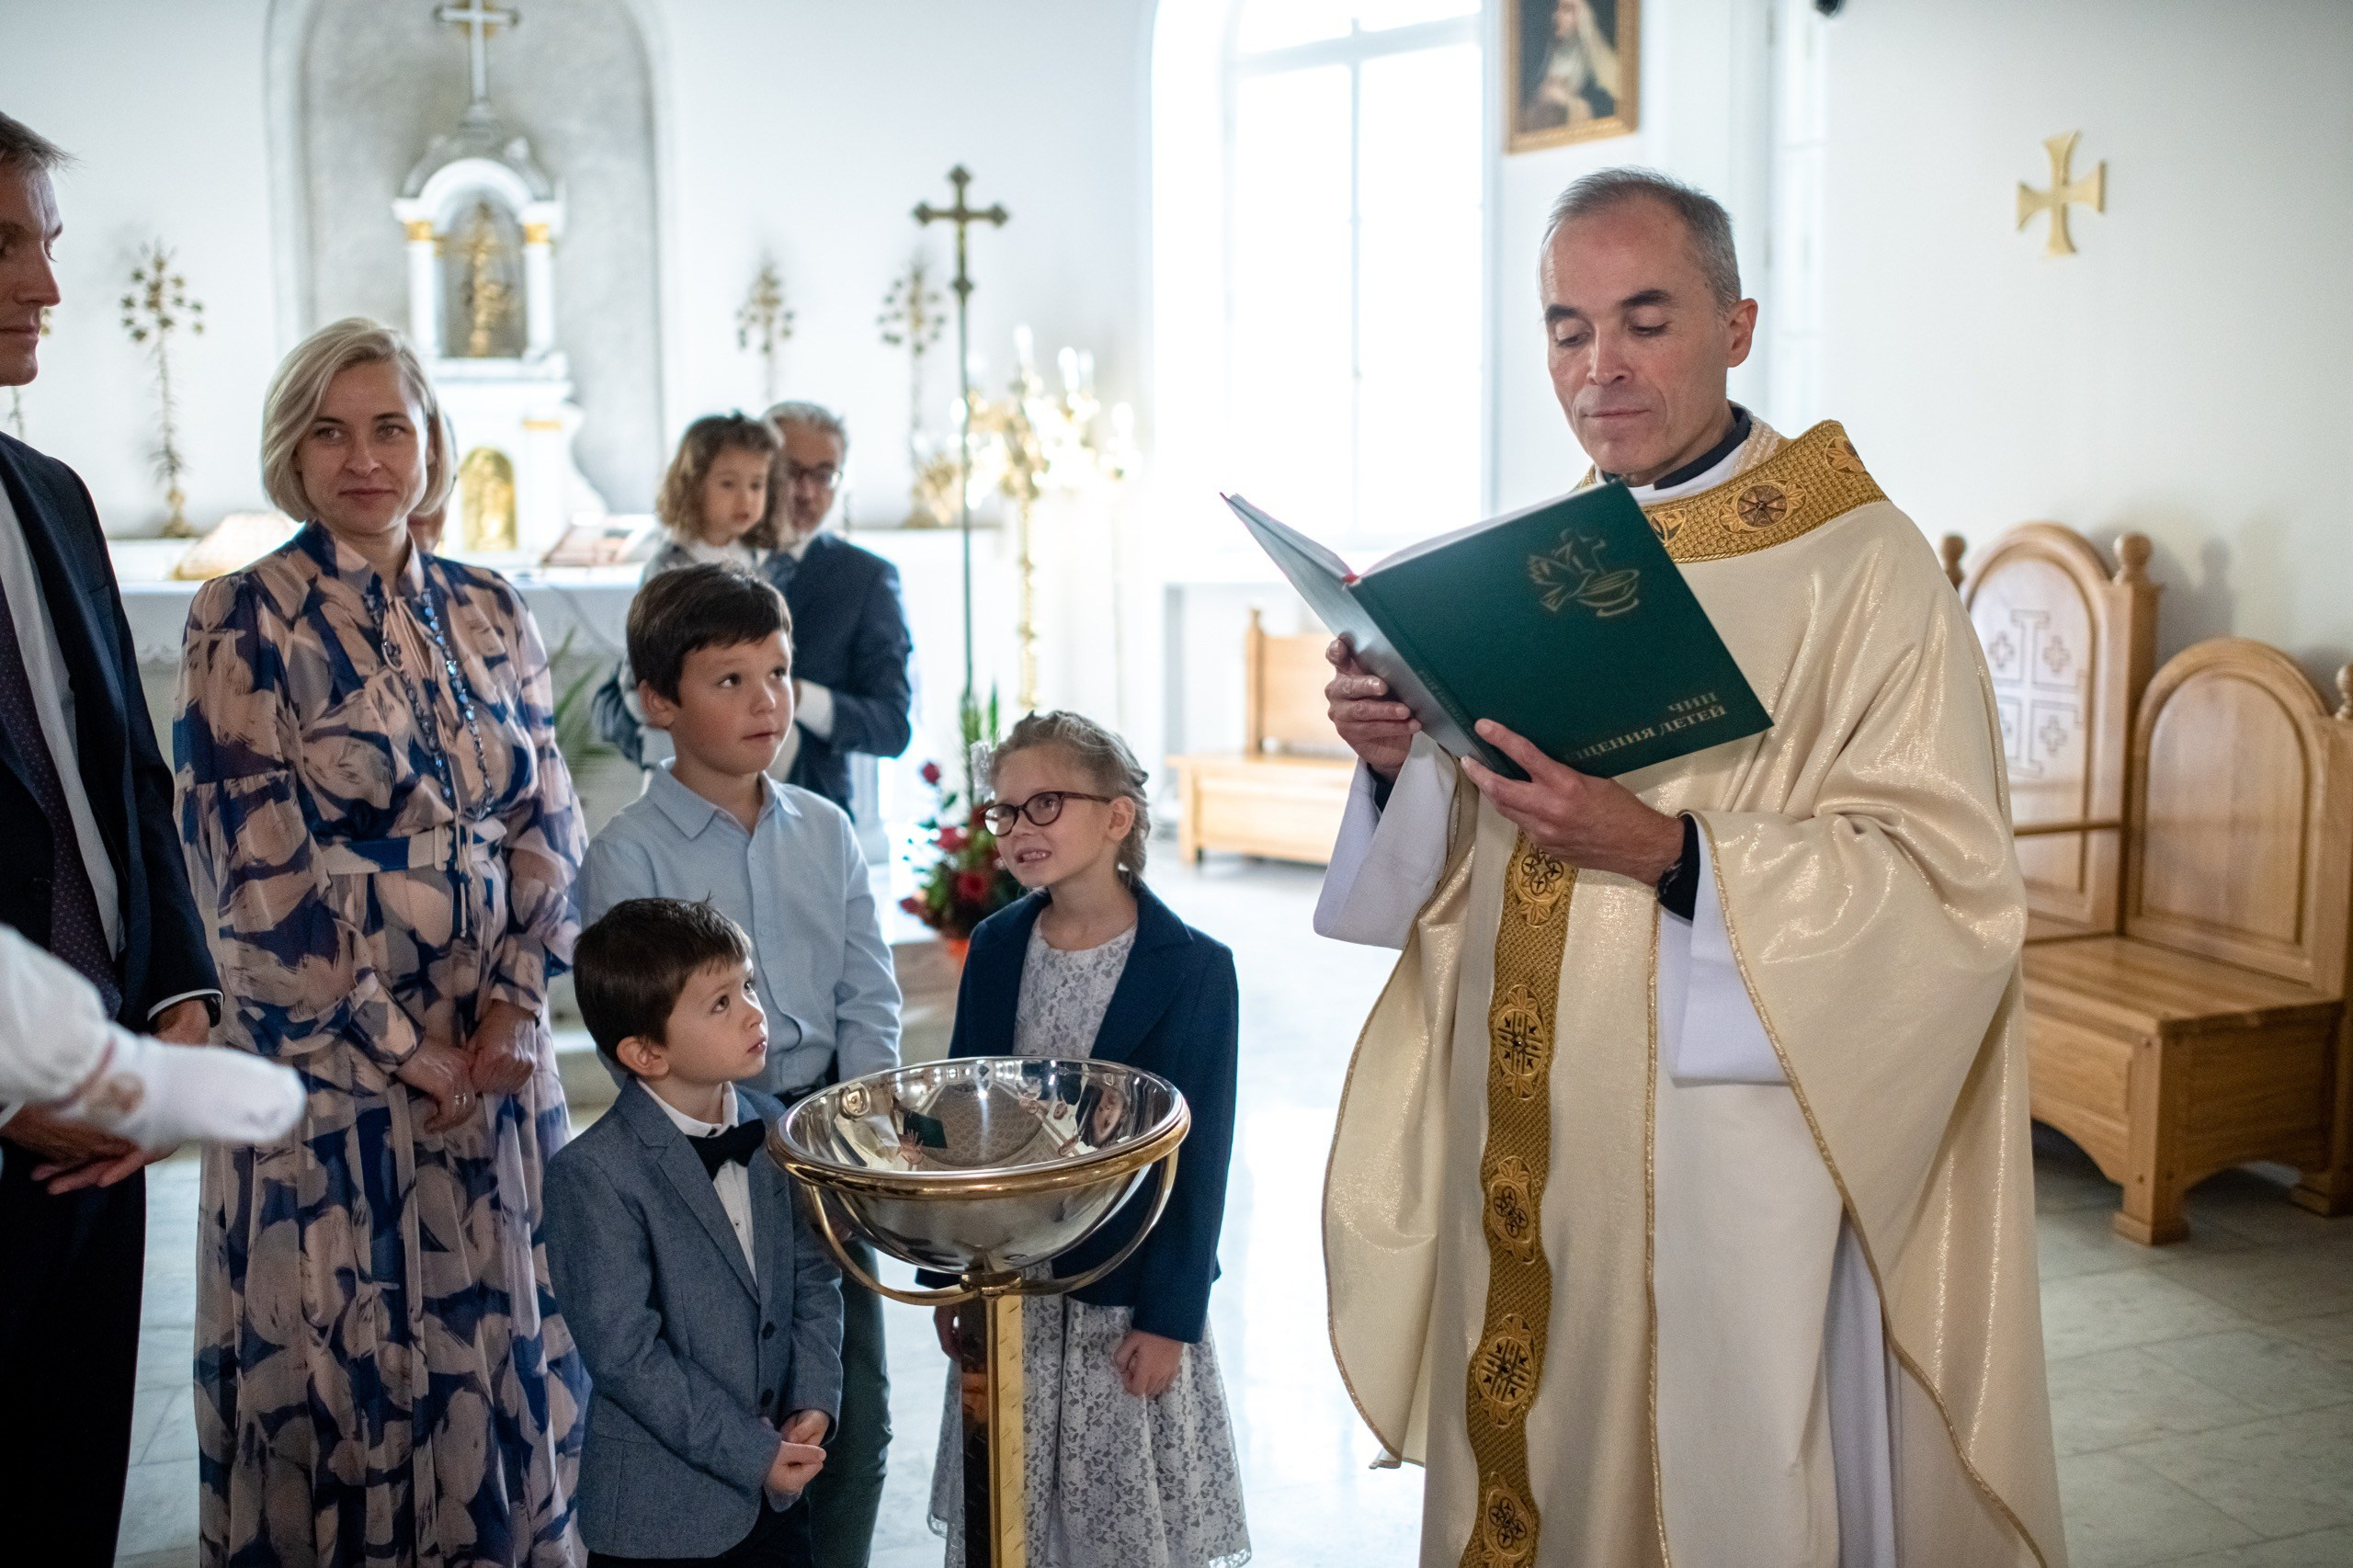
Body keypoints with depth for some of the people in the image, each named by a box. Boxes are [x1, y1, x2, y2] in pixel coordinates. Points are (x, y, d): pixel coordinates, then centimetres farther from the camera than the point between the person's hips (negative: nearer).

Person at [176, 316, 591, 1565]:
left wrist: (516, 1004, -7)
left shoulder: (489, 614, 7)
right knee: (344, 1363, 6)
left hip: (495, 1055, 4)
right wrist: (404, 1052, -12)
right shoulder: (244, 618, -7)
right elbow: (255, 869, -11)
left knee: (502, 1350, 12)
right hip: (330, 1069, -4)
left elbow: (548, 825, 7)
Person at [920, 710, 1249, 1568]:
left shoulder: (1192, 966, -12)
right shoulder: (995, 947, 1)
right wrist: (949, 1279, 8)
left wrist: (1169, 1317, -10)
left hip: (1129, 1298, -4)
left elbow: (1199, 1159, -10)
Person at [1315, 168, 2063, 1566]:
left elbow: (1949, 886, -15)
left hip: (1733, 1144, -5)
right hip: (1523, 1149, 5)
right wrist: (1400, 759, -7)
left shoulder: (1862, 565, -7)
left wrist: (1667, 854, -25)